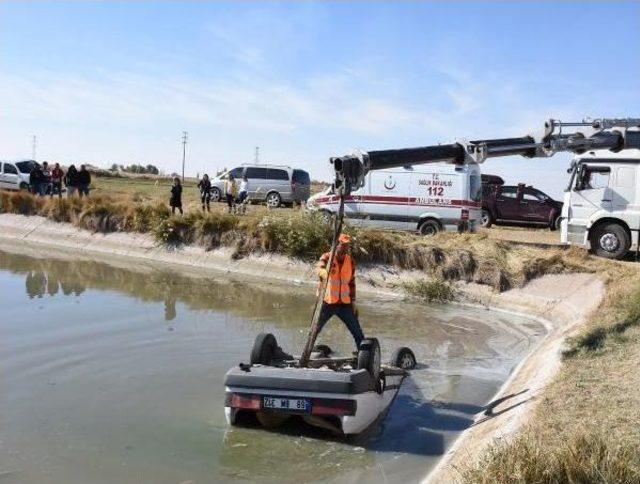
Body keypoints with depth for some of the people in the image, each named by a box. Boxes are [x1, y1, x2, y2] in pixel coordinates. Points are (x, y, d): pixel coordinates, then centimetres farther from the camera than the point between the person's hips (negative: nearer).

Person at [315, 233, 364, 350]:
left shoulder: (350, 261, 4)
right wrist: (325, 273, -54)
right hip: (327, 302, -3)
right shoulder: (327, 257, -9)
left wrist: (353, 301, 9)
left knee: (358, 333, 4)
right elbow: (320, 269, -31)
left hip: (345, 304, 3)